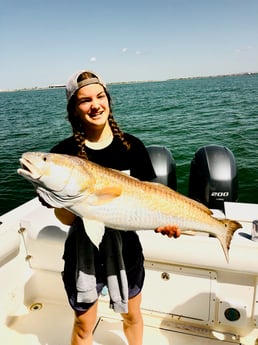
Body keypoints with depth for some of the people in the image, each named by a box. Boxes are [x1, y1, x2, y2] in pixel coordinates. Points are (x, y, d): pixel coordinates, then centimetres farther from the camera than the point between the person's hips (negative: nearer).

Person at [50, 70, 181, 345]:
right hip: (84, 255, -1)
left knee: (132, 316, 26)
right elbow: (65, 218, -14)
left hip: (126, 251, 2)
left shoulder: (131, 146, -8)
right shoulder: (64, 153, -14)